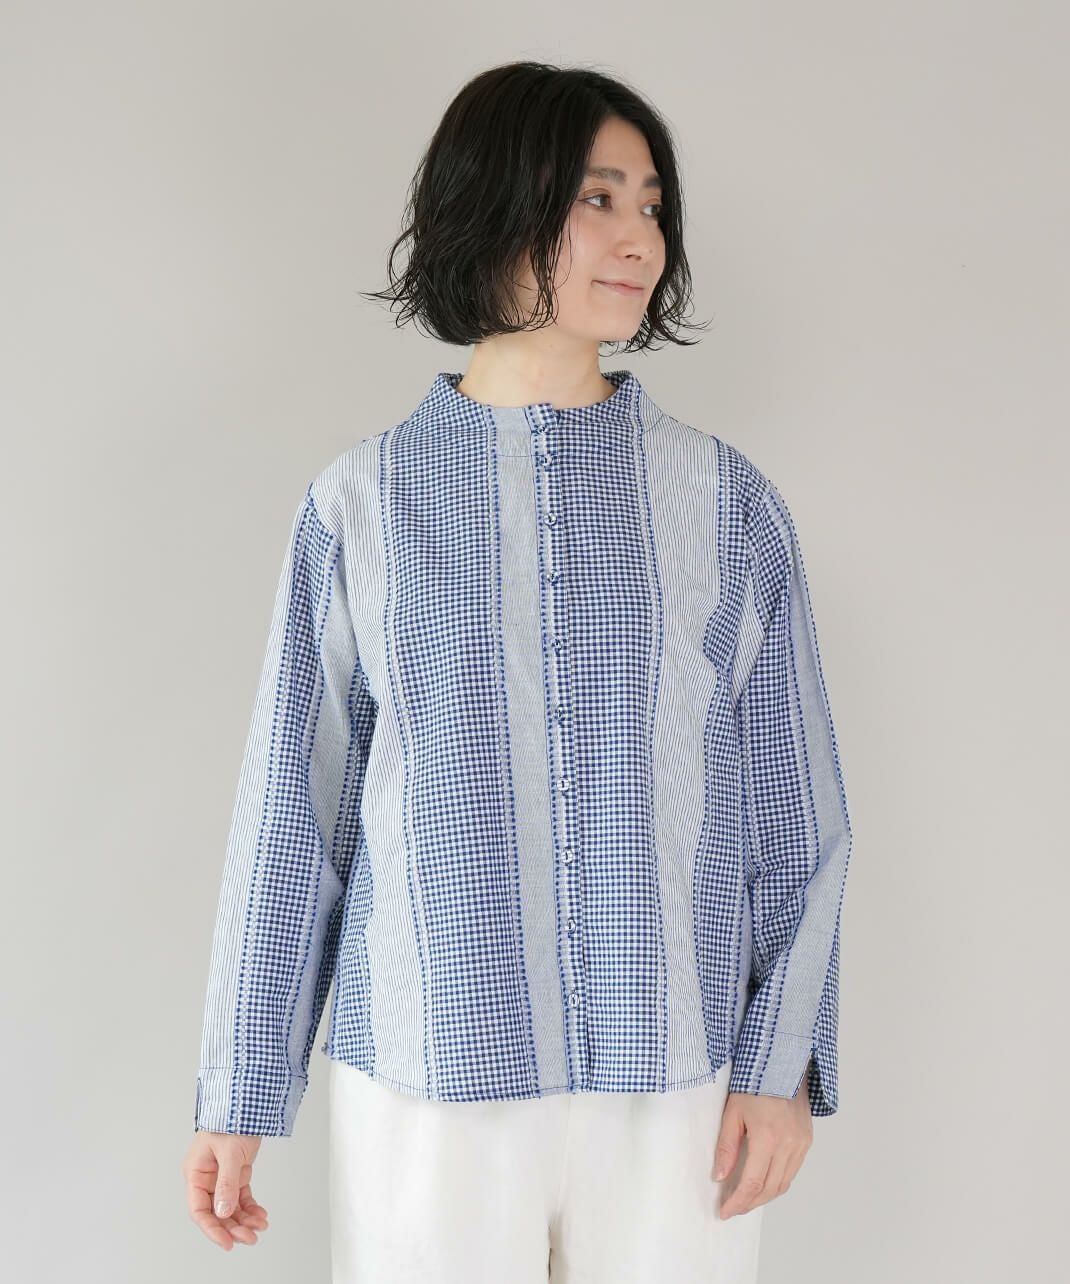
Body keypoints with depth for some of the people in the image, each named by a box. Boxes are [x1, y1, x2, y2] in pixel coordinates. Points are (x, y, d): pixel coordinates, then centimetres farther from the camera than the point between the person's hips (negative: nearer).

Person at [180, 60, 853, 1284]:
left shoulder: (728, 503, 1)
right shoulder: (362, 503, -1)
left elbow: (794, 808, 4)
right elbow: (291, 812, 2)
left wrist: (785, 1063, -2)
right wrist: (236, 1092, 4)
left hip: (676, 1081, 1)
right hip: (425, 1084, 0)